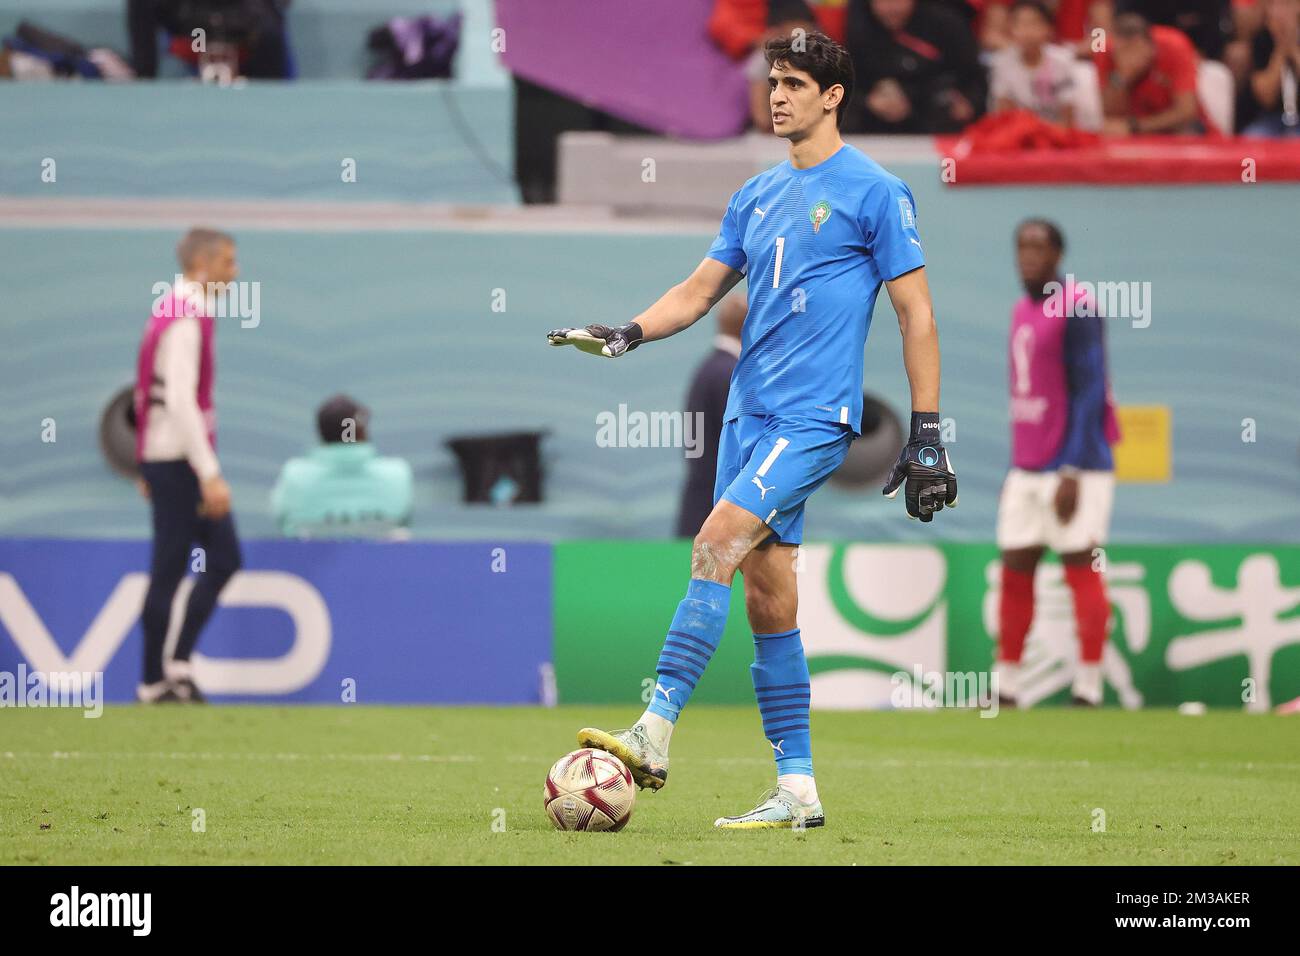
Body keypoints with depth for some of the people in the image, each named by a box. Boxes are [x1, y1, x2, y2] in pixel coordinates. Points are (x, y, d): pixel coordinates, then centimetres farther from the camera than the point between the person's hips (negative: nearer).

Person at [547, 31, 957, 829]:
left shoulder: (875, 193, -4)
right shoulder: (758, 195, 16)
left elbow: (918, 317, -4)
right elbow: (700, 291, 20)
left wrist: (927, 436, -8)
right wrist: (627, 335, 1)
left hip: (815, 417, -7)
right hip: (750, 411, 7)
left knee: (717, 544, -22)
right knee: (768, 597, 5)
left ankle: (654, 737, -26)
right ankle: (797, 792, 8)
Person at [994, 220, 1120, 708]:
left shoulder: (1076, 309, -10)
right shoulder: (1022, 311, 15)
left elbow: (1088, 393, -15)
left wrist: (1073, 473, -19)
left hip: (1074, 468, -8)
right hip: (1026, 470, 8)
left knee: (1080, 571, -5)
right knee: (1015, 573, 5)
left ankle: (1088, 690, -4)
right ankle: (1006, 689, 9)